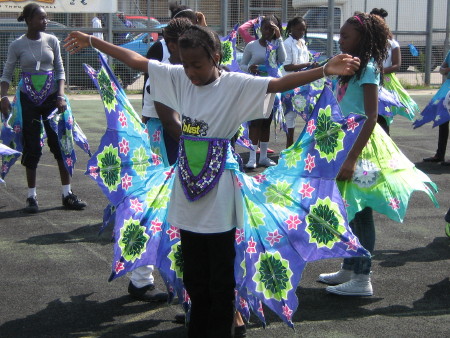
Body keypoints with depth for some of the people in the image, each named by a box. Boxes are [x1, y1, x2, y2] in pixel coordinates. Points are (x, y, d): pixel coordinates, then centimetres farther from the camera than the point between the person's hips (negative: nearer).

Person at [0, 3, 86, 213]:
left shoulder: (52, 41, 1)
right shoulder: (17, 45, -3)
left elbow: (60, 70, 5)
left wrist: (61, 96, -6)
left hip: (51, 97, 2)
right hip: (28, 99, -2)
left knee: (60, 143, 1)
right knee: (32, 147, 1)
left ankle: (67, 194, 8)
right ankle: (32, 197, 10)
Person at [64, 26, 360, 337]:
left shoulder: (236, 85, -13)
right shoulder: (179, 78, 1)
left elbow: (278, 84, -24)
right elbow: (135, 60, 7)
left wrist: (325, 71, -38)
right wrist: (91, 41, 12)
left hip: (218, 202, -5)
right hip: (187, 196, 5)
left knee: (220, 282, 6)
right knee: (194, 279, 17)